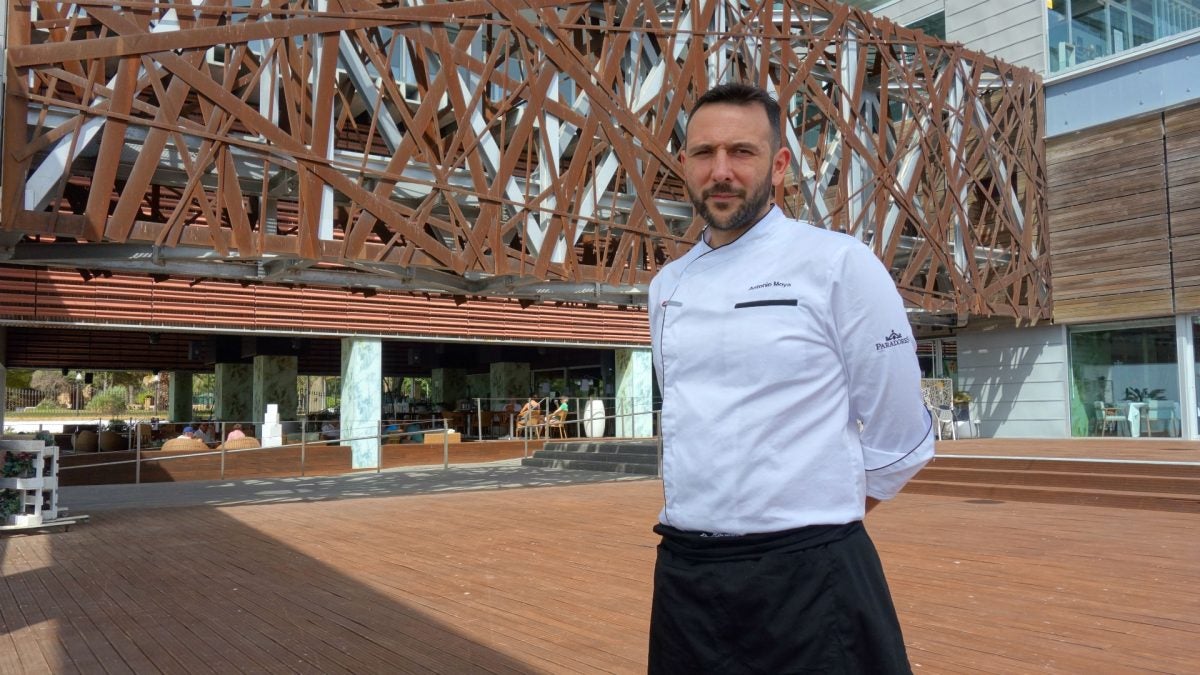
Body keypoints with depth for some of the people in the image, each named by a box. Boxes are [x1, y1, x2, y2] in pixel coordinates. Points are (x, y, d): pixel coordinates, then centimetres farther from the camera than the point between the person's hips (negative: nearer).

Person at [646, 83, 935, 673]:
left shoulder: (839, 263, -9)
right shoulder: (667, 286, 8)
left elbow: (898, 440, -5)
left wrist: (818, 523, 4)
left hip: (807, 579, -5)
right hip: (683, 574, 5)